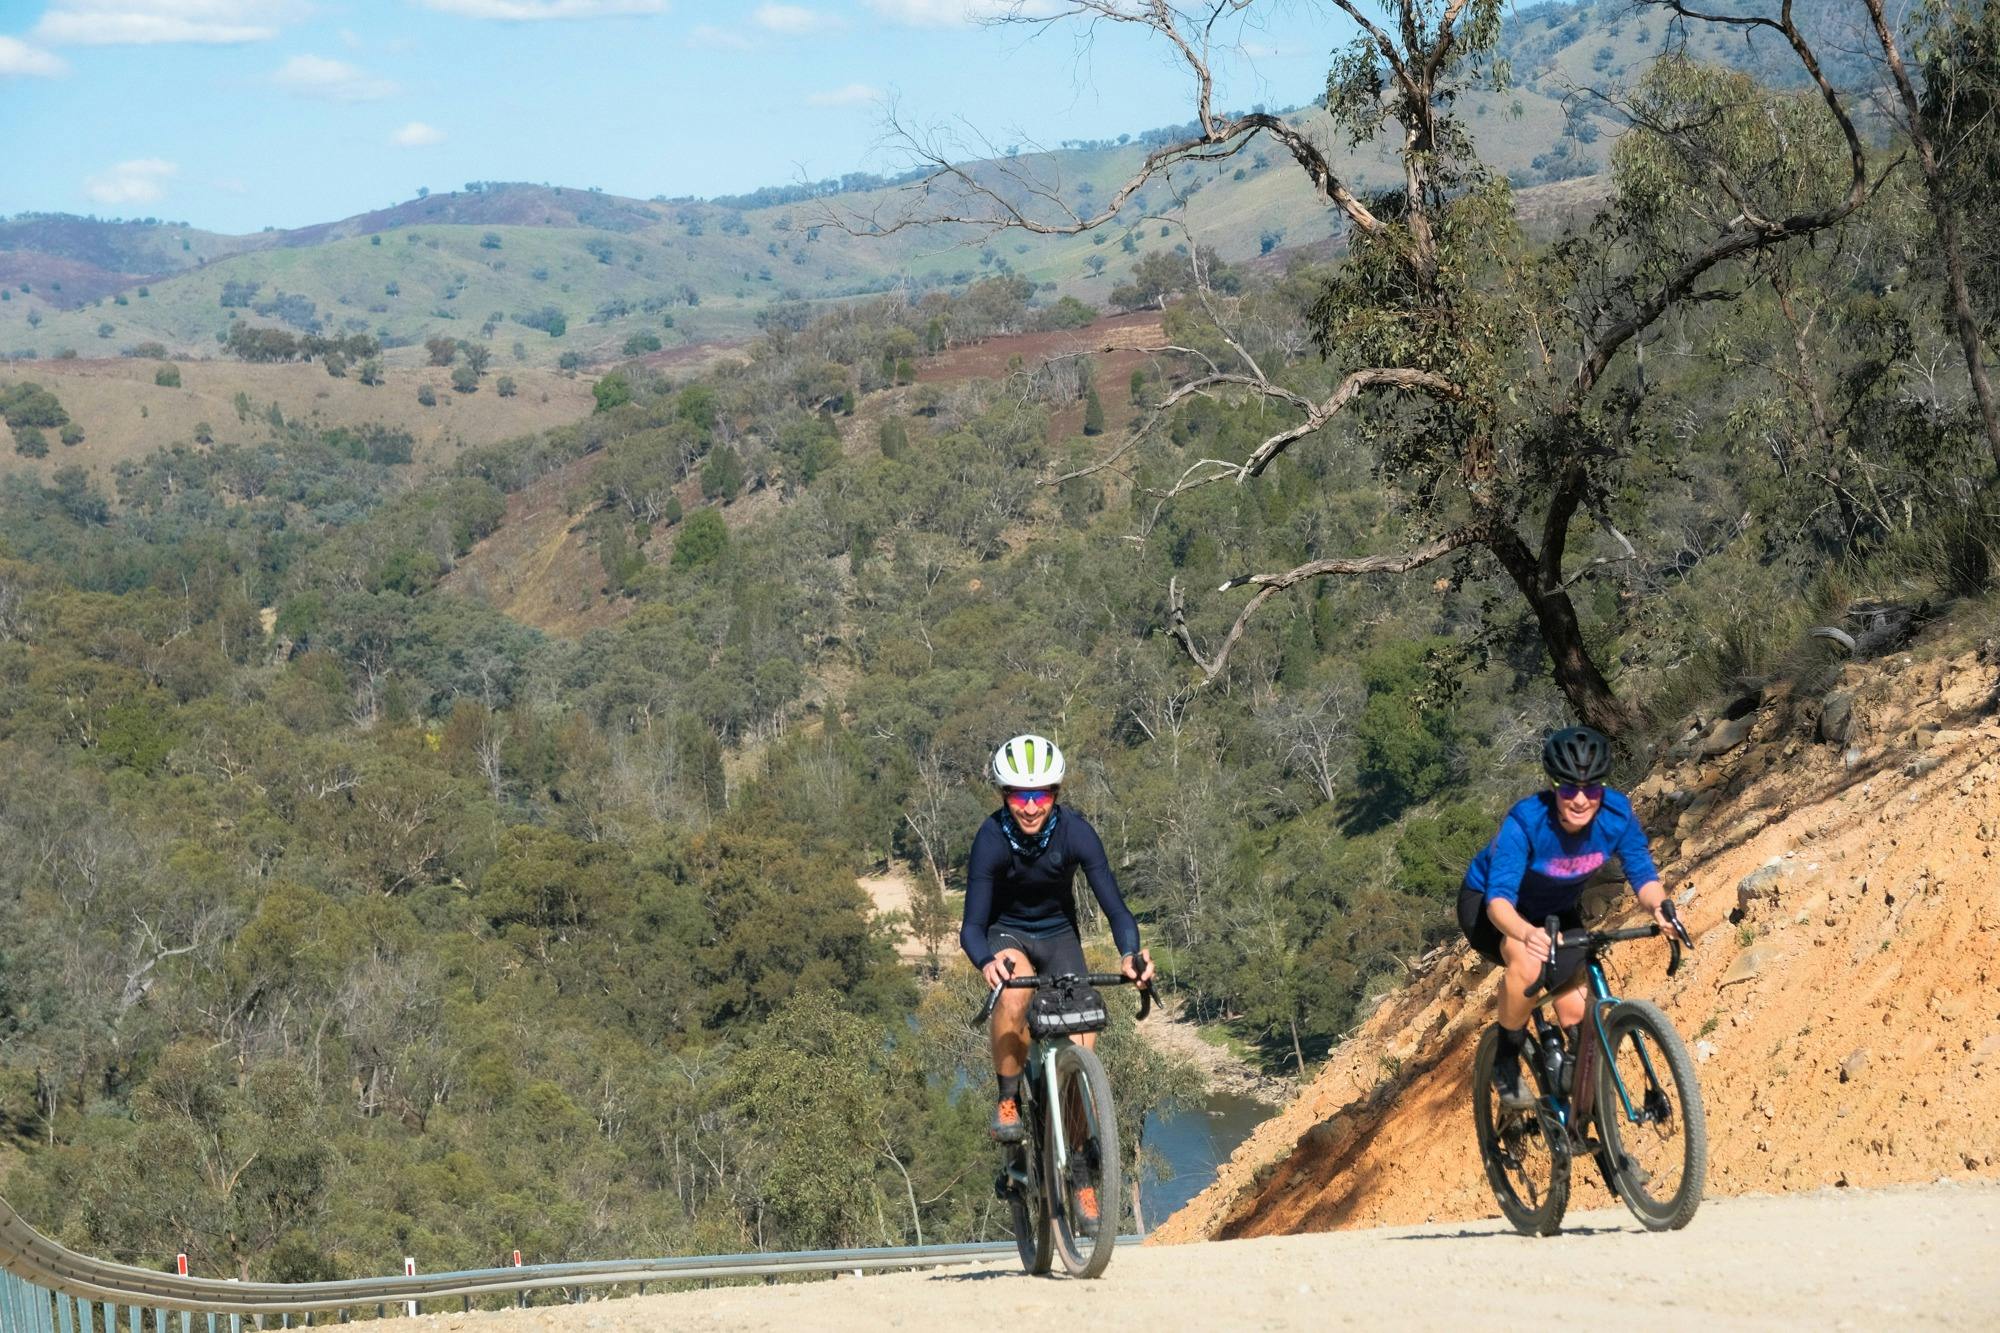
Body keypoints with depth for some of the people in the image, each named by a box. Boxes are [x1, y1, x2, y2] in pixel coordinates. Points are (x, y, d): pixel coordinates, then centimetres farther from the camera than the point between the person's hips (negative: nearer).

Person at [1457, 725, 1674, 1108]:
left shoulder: (1617, 814, -26)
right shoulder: (1526, 821, -38)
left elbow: (1643, 875, -20)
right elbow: (1499, 898, -45)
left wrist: (1659, 906, -44)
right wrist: (1527, 933, -67)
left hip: (1555, 911, 5)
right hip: (1487, 905, -5)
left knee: (1577, 1014, -9)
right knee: (1527, 963, -36)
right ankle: (1507, 1060, -12)